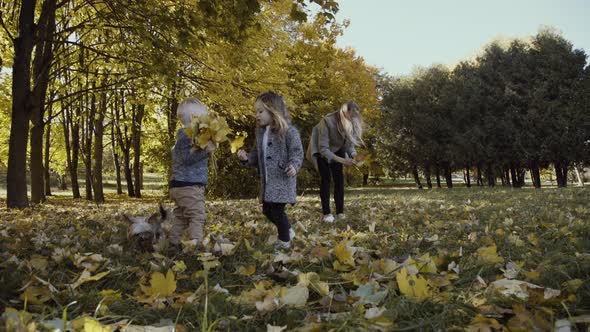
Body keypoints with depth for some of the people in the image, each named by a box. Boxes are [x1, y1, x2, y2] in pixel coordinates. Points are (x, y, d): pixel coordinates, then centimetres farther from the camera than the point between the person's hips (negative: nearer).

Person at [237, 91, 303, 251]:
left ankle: (284, 241, 15)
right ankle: (288, 231, 35)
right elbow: (257, 155, 18)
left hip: (282, 179, -8)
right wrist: (246, 157, -1)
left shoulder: (288, 130, -13)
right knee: (267, 210, 14)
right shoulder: (261, 132, 11)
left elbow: (297, 152, -13)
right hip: (267, 180, 8)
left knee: (277, 209, -5)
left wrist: (294, 166, -31)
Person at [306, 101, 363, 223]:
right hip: (321, 150, -5)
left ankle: (340, 211, 3)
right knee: (326, 179, -11)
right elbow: (323, 148, -36)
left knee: (339, 179, -3)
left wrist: (354, 156, -33)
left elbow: (350, 143, -11)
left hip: (337, 149, 5)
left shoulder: (352, 124, -22)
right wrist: (342, 160, -44)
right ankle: (326, 213, -7)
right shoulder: (327, 121, -38)